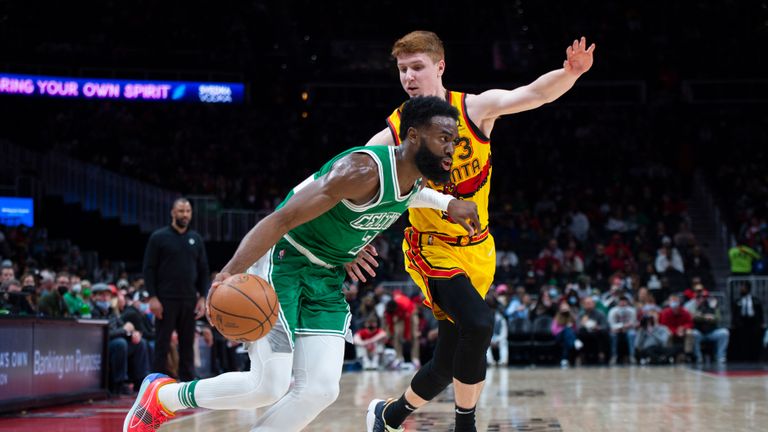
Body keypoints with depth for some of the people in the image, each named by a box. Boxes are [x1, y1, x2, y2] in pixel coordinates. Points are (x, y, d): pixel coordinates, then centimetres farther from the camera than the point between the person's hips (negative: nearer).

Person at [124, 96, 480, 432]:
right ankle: (162, 394, 11)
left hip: (327, 279, 8)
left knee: (320, 390, -5)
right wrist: (232, 271, -42)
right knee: (268, 386, -12)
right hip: (282, 263, -8)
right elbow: (283, 218, -31)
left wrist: (446, 203, 14)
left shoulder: (413, 180, 0)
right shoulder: (363, 171, -27)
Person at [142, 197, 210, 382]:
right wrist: (153, 297, -12)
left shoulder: (196, 239, 11)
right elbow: (149, 269, -4)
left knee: (187, 346, 6)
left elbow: (203, 271, 13)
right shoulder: (159, 237, -1)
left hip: (189, 301, 4)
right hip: (166, 300, -4)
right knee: (162, 346, -1)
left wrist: (202, 297, 3)